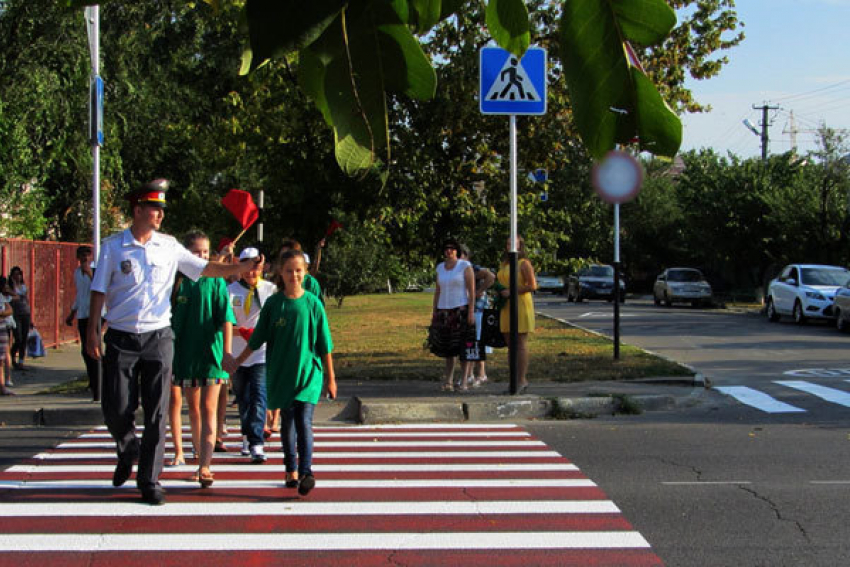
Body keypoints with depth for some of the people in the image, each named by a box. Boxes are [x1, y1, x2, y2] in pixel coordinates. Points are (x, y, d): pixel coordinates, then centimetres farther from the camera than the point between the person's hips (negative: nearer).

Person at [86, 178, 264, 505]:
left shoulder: (168, 246, 6)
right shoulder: (113, 247, 0)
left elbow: (203, 268, 9)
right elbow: (99, 290, 1)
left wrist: (241, 268, -3)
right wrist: (92, 330, -6)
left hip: (158, 338, 2)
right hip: (121, 339, -1)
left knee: (156, 414, 0)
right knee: (116, 409, -1)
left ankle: (149, 481, 9)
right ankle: (128, 452, 31)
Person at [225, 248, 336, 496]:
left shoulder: (313, 303, -1)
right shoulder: (273, 303, 2)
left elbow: (324, 345, 3)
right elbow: (257, 338, 11)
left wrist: (331, 378, 6)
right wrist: (238, 361, 12)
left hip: (309, 372, -2)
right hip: (281, 372, 2)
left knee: (304, 422, -13)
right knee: (288, 422, 8)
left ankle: (306, 473, -18)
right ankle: (291, 471, 18)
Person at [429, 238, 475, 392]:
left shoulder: (465, 266, -4)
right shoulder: (440, 268, 11)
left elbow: (472, 290, -7)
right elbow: (437, 291, 15)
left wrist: (471, 311, -14)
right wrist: (434, 313, 9)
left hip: (461, 310, -4)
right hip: (444, 312, 4)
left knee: (463, 347, -3)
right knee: (447, 348, 6)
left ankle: (463, 381, 2)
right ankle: (448, 380, 12)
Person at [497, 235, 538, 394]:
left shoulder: (524, 263, -6)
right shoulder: (504, 264, 17)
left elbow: (532, 286, -13)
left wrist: (511, 291, -17)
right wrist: (499, 292, 10)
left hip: (521, 305, -7)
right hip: (506, 307, 7)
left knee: (520, 344, -6)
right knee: (510, 344, 7)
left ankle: (522, 381, -3)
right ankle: (519, 379, 14)